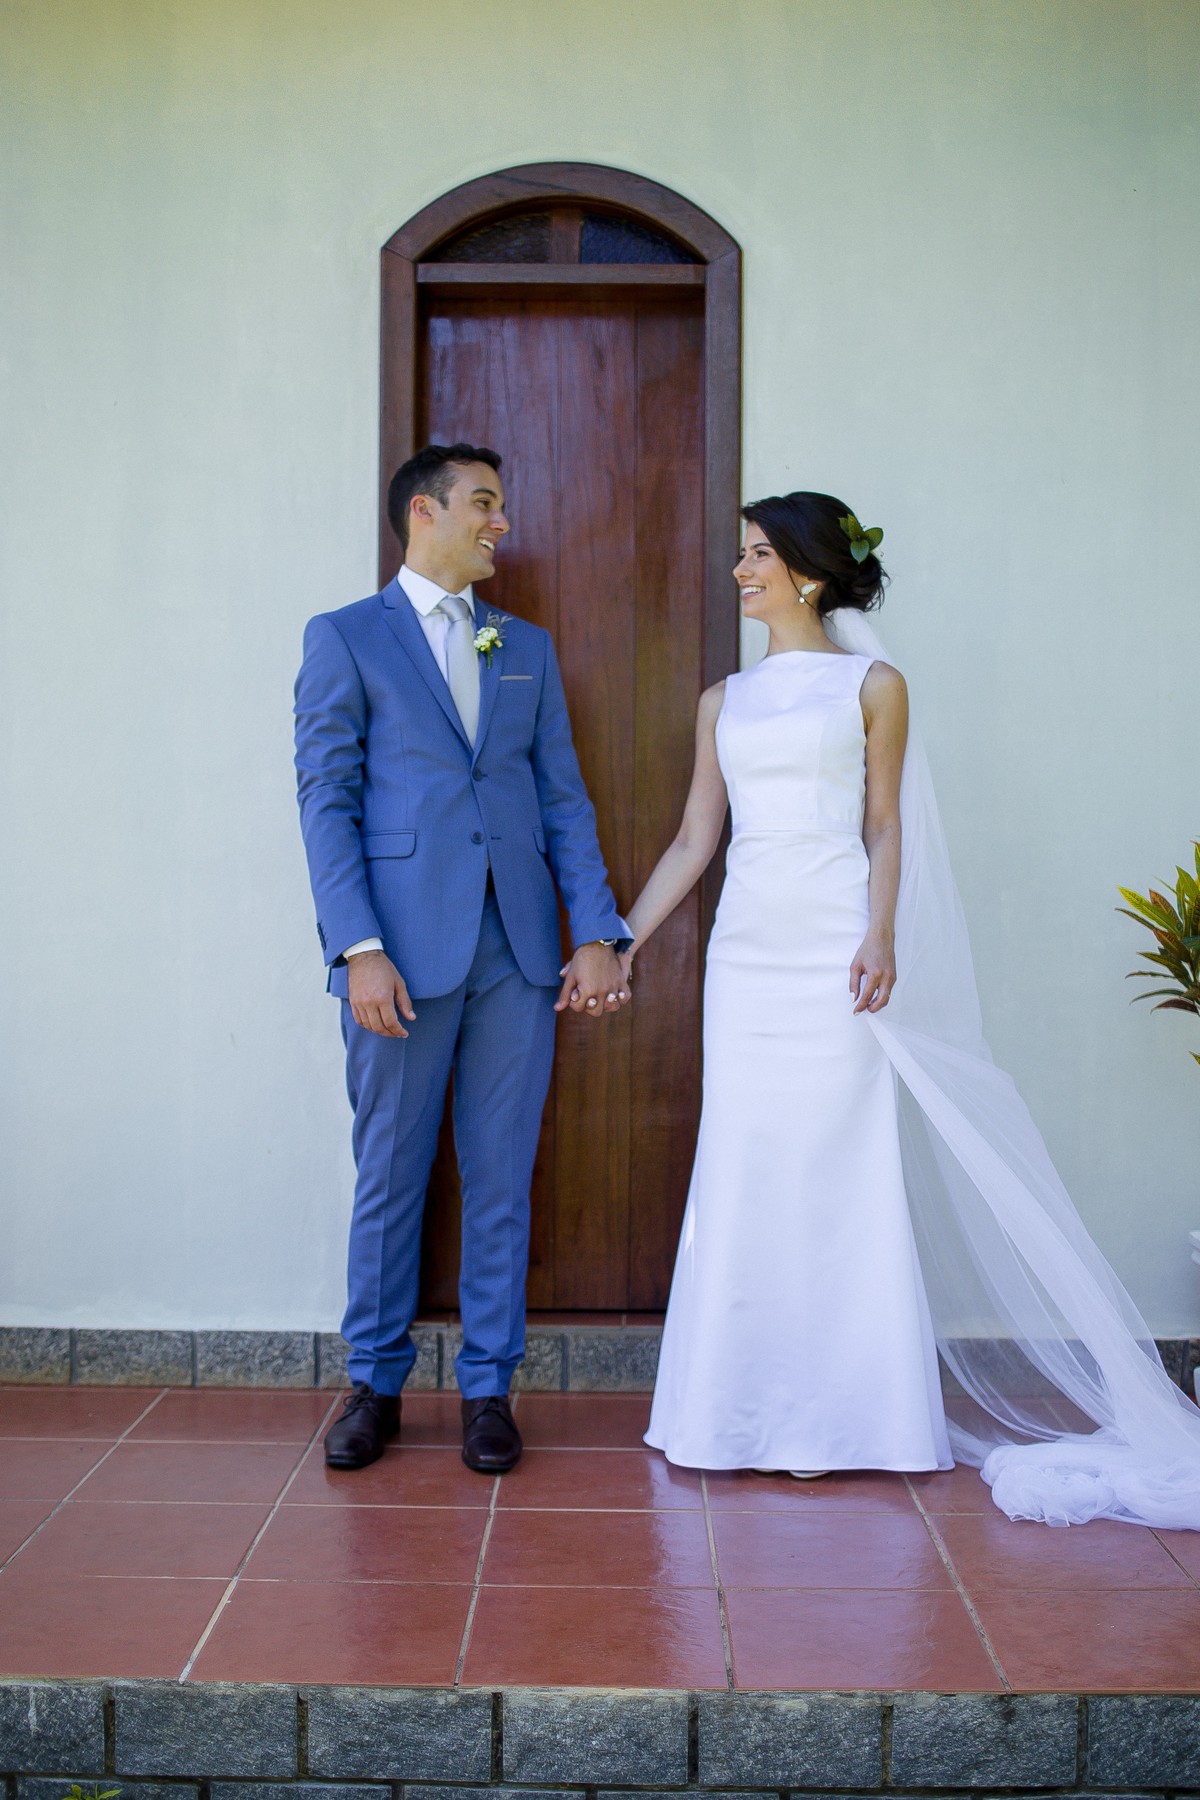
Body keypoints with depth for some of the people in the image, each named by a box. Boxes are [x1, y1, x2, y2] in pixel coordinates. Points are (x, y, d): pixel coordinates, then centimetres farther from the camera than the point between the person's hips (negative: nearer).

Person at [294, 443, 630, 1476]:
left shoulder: (528, 648, 18)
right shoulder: (344, 638, 5)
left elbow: (564, 798, 13)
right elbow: (327, 800, -3)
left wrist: (597, 933, 2)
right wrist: (360, 949, -13)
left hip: (518, 953, 4)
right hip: (403, 950, -3)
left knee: (503, 1180, 7)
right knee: (389, 1177, 5)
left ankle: (488, 1388, 18)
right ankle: (376, 1384, 20)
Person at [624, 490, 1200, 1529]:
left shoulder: (873, 685, 4)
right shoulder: (724, 701, 15)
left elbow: (884, 827, 1)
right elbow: (694, 837, 14)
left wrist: (880, 938, -13)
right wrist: (621, 942, 10)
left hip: (833, 950, -4)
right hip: (747, 948, 4)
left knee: (836, 1173, -2)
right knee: (745, 1177, 5)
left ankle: (838, 1413, 10)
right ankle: (746, 1409, 16)